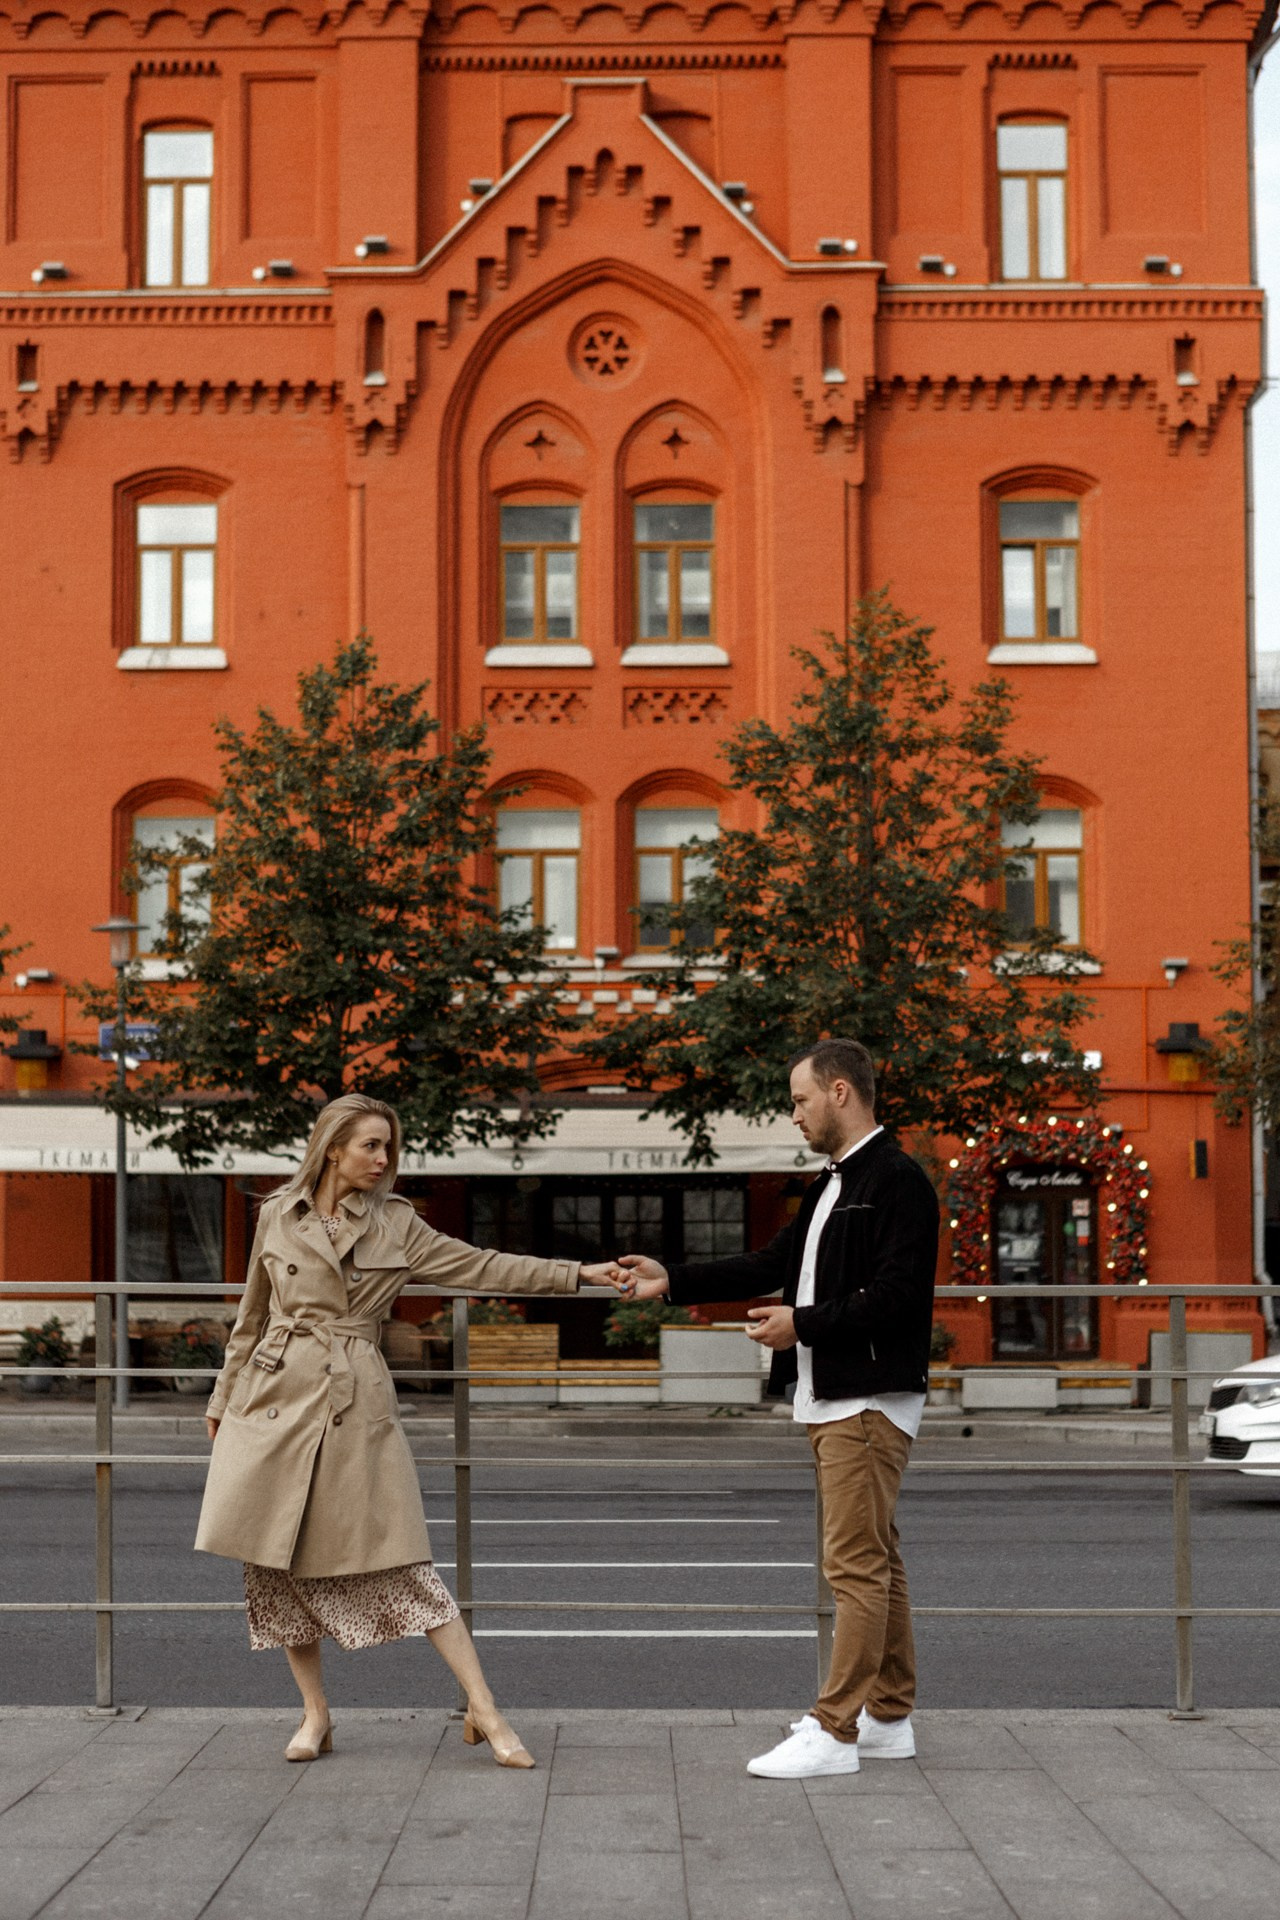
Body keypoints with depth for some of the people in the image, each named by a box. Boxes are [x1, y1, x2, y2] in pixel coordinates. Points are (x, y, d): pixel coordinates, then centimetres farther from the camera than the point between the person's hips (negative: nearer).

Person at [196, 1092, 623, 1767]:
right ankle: (315, 1715, 17)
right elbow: (253, 1315, 17)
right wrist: (224, 1399, 21)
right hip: (274, 1400, 1)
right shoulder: (278, 1217, 6)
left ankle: (484, 1711, -4)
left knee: (402, 1565, -6)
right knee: (280, 1563, 3)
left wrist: (578, 1273, -4)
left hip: (356, 1404, -1)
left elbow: (481, 1267, 3)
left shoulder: (395, 1224, 6)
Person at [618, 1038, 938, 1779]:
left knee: (857, 1565, -7)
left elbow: (897, 1294, -21)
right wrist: (672, 1281, 12)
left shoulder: (898, 1180, -13)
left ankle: (834, 1731, -5)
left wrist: (804, 1324, -18)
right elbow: (771, 1265, 18)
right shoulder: (834, 1184, 18)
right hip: (833, 1400, 10)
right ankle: (890, 1717, 21)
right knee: (876, 1562, 14)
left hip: (871, 1401, -10)